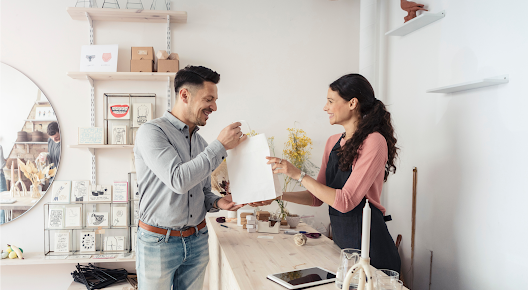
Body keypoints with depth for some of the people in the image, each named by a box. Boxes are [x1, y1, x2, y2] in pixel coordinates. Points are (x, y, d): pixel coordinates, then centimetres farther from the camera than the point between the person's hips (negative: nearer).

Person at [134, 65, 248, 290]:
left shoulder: (200, 142, 7)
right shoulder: (152, 132, -14)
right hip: (159, 242, -5)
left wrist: (217, 203, -7)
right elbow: (179, 180, -26)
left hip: (197, 240, 6)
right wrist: (221, 146, -21)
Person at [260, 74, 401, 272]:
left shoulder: (373, 142, -16)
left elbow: (345, 201, -22)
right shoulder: (333, 142, 8)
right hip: (340, 238, 7)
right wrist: (279, 196, 1)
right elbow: (318, 197, 12)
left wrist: (298, 175, -20)